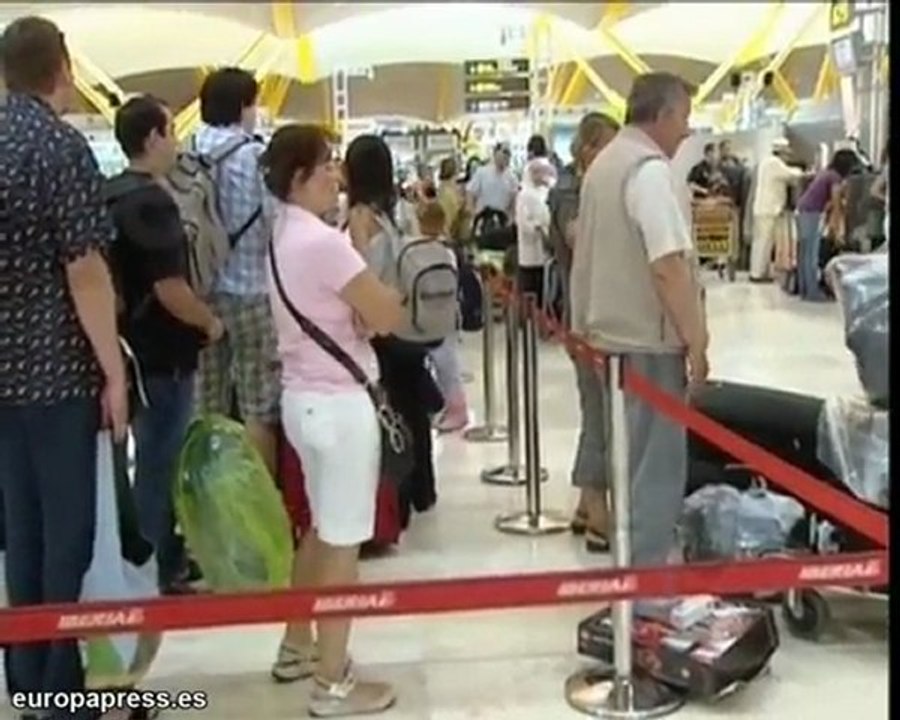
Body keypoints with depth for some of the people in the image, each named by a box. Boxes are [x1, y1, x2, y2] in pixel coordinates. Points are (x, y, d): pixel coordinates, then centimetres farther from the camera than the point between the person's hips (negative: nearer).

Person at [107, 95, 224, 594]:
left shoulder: (111, 196, 9)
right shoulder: (153, 201, -20)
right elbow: (169, 288, -25)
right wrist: (209, 323, -8)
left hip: (133, 347, 9)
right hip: (163, 356, -9)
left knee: (152, 461, 20)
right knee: (161, 465, 1)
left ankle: (162, 561, 33)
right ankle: (158, 576, 12)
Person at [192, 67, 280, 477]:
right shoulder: (254, 155, -10)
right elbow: (275, 223, -11)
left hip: (201, 289, 6)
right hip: (248, 288, -6)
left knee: (210, 403, 12)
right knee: (259, 406, 1)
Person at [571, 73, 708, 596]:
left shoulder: (605, 163, 14)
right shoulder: (650, 169, -17)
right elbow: (668, 264, -24)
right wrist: (696, 339, -18)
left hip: (610, 331, 10)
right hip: (648, 337, -10)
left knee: (633, 457, 18)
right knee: (658, 463, -3)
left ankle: (632, 562, 28)